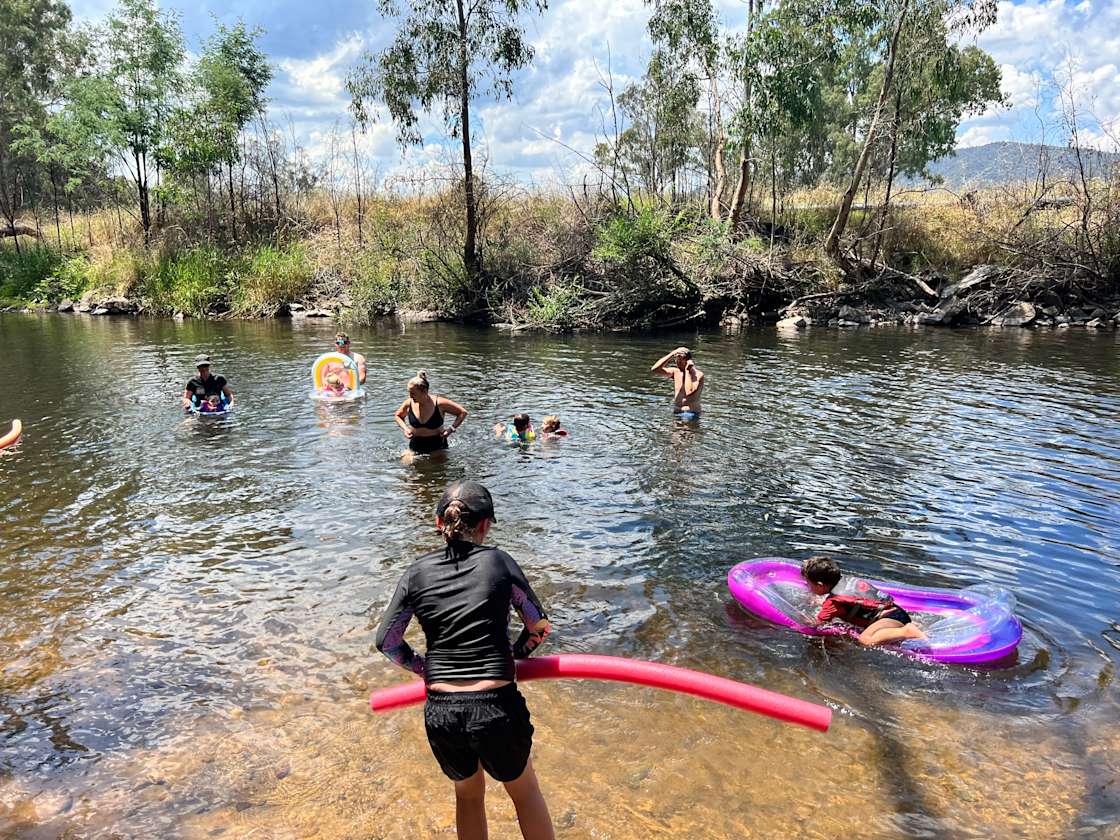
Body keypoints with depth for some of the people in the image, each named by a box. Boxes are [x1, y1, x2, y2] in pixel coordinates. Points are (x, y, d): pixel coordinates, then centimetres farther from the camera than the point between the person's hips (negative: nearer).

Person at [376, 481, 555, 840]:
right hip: (497, 709, -2)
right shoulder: (498, 561, -5)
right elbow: (539, 626, 2)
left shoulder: (417, 573, 0)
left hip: (440, 715, 3)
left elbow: (387, 641, 4)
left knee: (468, 795, 32)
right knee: (525, 793, 26)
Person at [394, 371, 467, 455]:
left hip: (437, 446, -2)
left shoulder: (439, 403, -16)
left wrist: (451, 429, -14)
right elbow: (398, 416, 17)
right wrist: (405, 429, 0)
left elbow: (463, 413, -7)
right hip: (416, 446, 2)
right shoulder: (408, 404, -6)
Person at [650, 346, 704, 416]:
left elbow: (689, 394, -26)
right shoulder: (675, 371, 4)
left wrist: (687, 371, -18)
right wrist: (672, 354, -11)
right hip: (676, 413, 5)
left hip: (691, 414, -5)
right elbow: (654, 370, -9)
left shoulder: (698, 375, -10)